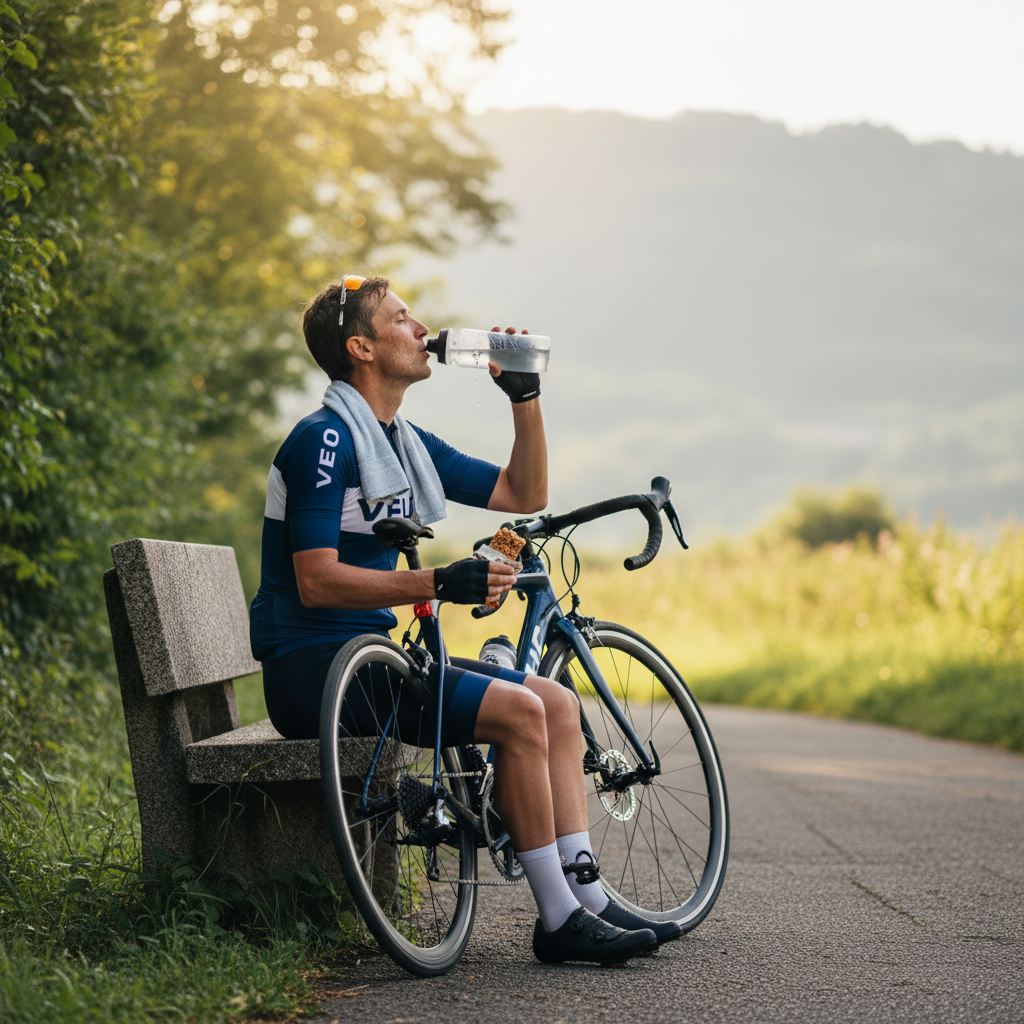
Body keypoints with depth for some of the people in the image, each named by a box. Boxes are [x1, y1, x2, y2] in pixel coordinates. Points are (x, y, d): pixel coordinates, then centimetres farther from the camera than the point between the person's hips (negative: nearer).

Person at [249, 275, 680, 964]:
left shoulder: (407, 443, 15)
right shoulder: (325, 440, -14)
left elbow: (524, 493, 20)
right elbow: (317, 582, -22)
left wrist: (526, 396, 8)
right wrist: (438, 584, -28)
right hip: (312, 666, -10)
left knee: (559, 702, 0)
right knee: (518, 711, -22)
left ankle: (589, 899, -3)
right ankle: (559, 920, -15)